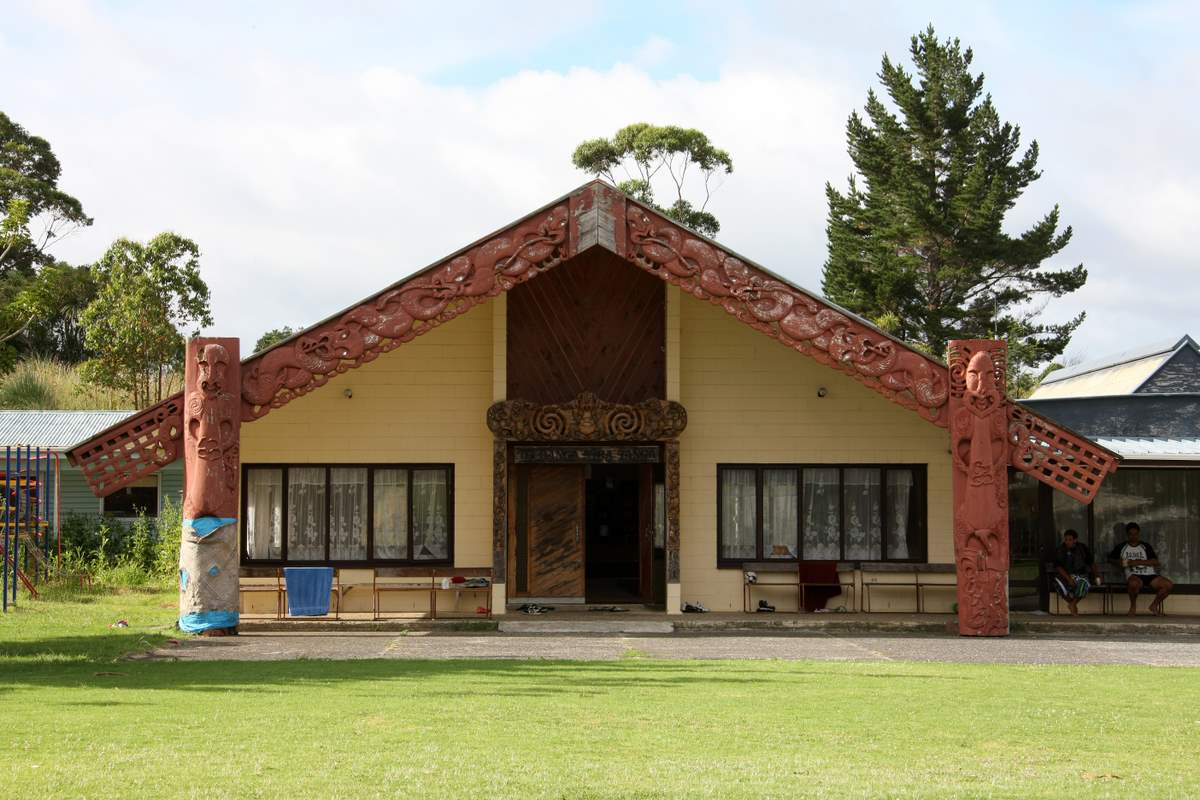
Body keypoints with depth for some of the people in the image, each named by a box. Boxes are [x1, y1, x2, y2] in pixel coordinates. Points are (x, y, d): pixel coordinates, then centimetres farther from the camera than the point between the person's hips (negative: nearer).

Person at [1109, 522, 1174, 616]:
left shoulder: (1146, 546, 16)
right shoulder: (1121, 547, 17)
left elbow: (1155, 562, 4)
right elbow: (1110, 558, 22)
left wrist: (1138, 562, -9)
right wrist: (1118, 561, 0)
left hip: (1149, 574, 3)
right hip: (1134, 575, -3)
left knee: (1169, 585, -21)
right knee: (1134, 583, -42)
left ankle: (1154, 605, 4)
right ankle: (1133, 606, -11)